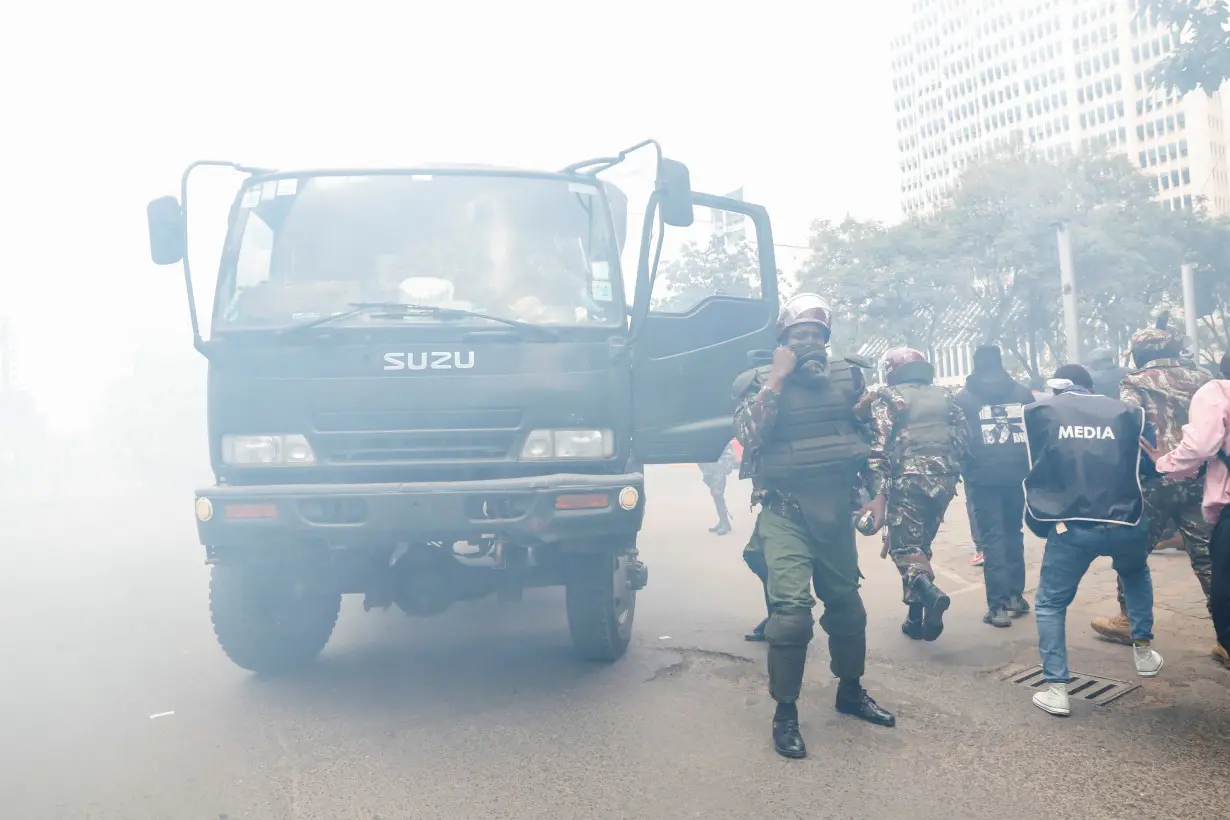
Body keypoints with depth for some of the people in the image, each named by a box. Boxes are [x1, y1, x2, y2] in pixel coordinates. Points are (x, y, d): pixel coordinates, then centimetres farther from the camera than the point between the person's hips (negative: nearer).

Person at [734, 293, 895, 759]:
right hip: (785, 512, -4)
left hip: (836, 509, 4)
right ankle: (785, 712, 0)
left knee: (846, 603, 14)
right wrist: (778, 378, -19)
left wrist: (877, 494, 7)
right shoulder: (761, 382, -3)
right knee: (792, 608, -14)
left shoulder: (849, 376, 5)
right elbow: (747, 435, -20)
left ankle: (850, 691, 34)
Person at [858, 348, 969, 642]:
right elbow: (964, 435, 15)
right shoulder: (943, 396, 16)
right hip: (944, 479, 5)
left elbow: (879, 446, -10)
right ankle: (916, 616, 13)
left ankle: (931, 593, -28)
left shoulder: (886, 397, 0)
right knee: (921, 544, 15)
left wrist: (879, 490, -14)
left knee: (903, 546, -1)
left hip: (908, 480, -5)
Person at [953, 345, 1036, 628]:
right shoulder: (1022, 392, 9)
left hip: (983, 477, -2)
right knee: (1014, 533, 17)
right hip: (1017, 474, 3)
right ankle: (1016, 596, 19)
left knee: (993, 538, -1)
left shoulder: (963, 397, 2)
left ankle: (998, 605, -6)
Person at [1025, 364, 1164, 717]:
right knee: (1136, 575, 35)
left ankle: (1056, 689, 4)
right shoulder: (1125, 411, 10)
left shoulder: (1041, 411, 6)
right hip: (1125, 523, 2)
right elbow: (1143, 466, 17)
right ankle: (1144, 651, 37)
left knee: (1050, 604, 12)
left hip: (1071, 526, -2)